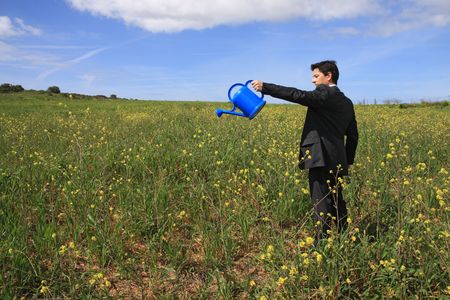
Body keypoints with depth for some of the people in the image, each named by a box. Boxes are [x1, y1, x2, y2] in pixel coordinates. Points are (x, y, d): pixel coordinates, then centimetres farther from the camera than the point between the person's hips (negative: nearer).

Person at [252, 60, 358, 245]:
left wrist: (264, 87, -20)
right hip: (337, 161, 9)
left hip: (321, 159, -9)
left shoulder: (325, 93, -5)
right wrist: (347, 161, 26)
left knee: (321, 204, -7)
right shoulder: (347, 102, 20)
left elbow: (297, 95, -20)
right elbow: (353, 135, 21)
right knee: (336, 202, 16)